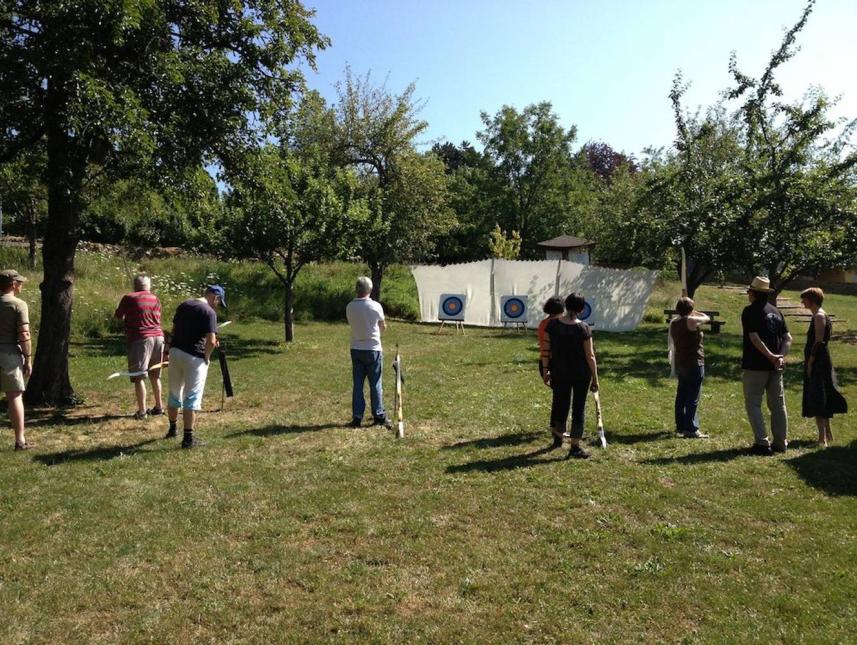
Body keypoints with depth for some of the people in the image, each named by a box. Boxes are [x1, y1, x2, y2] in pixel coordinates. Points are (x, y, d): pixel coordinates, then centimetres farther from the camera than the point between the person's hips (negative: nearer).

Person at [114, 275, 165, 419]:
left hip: (139, 338, -5)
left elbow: (118, 316, 11)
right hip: (158, 337, 5)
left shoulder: (129, 298, -1)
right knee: (155, 375, 15)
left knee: (138, 377, -1)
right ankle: (159, 407, 21)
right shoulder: (156, 299, 11)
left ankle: (141, 411, -3)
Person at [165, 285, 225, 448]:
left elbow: (173, 331, 18)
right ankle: (188, 438, 4)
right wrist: (206, 358, -4)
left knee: (174, 394, 21)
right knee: (192, 398, 0)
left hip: (175, 352, 7)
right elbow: (211, 341, -19)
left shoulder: (184, 305, 11)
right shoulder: (209, 312, -13)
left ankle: (172, 429, 37)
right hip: (194, 357, -7)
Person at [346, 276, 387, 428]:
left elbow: (351, 324, 9)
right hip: (373, 349, -3)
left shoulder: (349, 307, -3)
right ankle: (379, 416, 14)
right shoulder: (376, 306, -11)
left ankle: (357, 417, 9)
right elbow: (383, 326, 3)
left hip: (356, 350, 3)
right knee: (375, 384, 7)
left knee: (357, 384, 8)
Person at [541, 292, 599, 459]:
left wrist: (546, 370, 9)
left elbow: (546, 350, -2)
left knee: (560, 403, 19)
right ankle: (575, 447, 11)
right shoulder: (583, 328, -15)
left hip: (559, 372, 3)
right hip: (581, 373, -3)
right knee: (578, 408, 7)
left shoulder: (552, 324, -6)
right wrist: (595, 378, -3)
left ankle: (557, 438, 38)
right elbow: (590, 356, -11)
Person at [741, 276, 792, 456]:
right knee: (778, 404, 12)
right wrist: (781, 356, -3)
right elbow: (788, 338, 7)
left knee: (753, 404, 0)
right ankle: (781, 442, 17)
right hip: (776, 366, 7)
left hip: (756, 365, -7)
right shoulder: (776, 311, 12)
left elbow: (755, 338, -19)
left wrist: (771, 356, -16)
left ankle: (762, 442, -5)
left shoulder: (750, 311, -9)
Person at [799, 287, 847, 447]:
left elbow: (819, 341, -20)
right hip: (821, 362, 10)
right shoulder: (819, 316, 15)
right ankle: (827, 434, 27)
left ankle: (823, 437, -7)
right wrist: (809, 362, 16)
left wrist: (810, 362, -19)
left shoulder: (819, 316, -14)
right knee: (821, 399, 17)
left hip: (818, 362, -10)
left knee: (817, 399, -8)